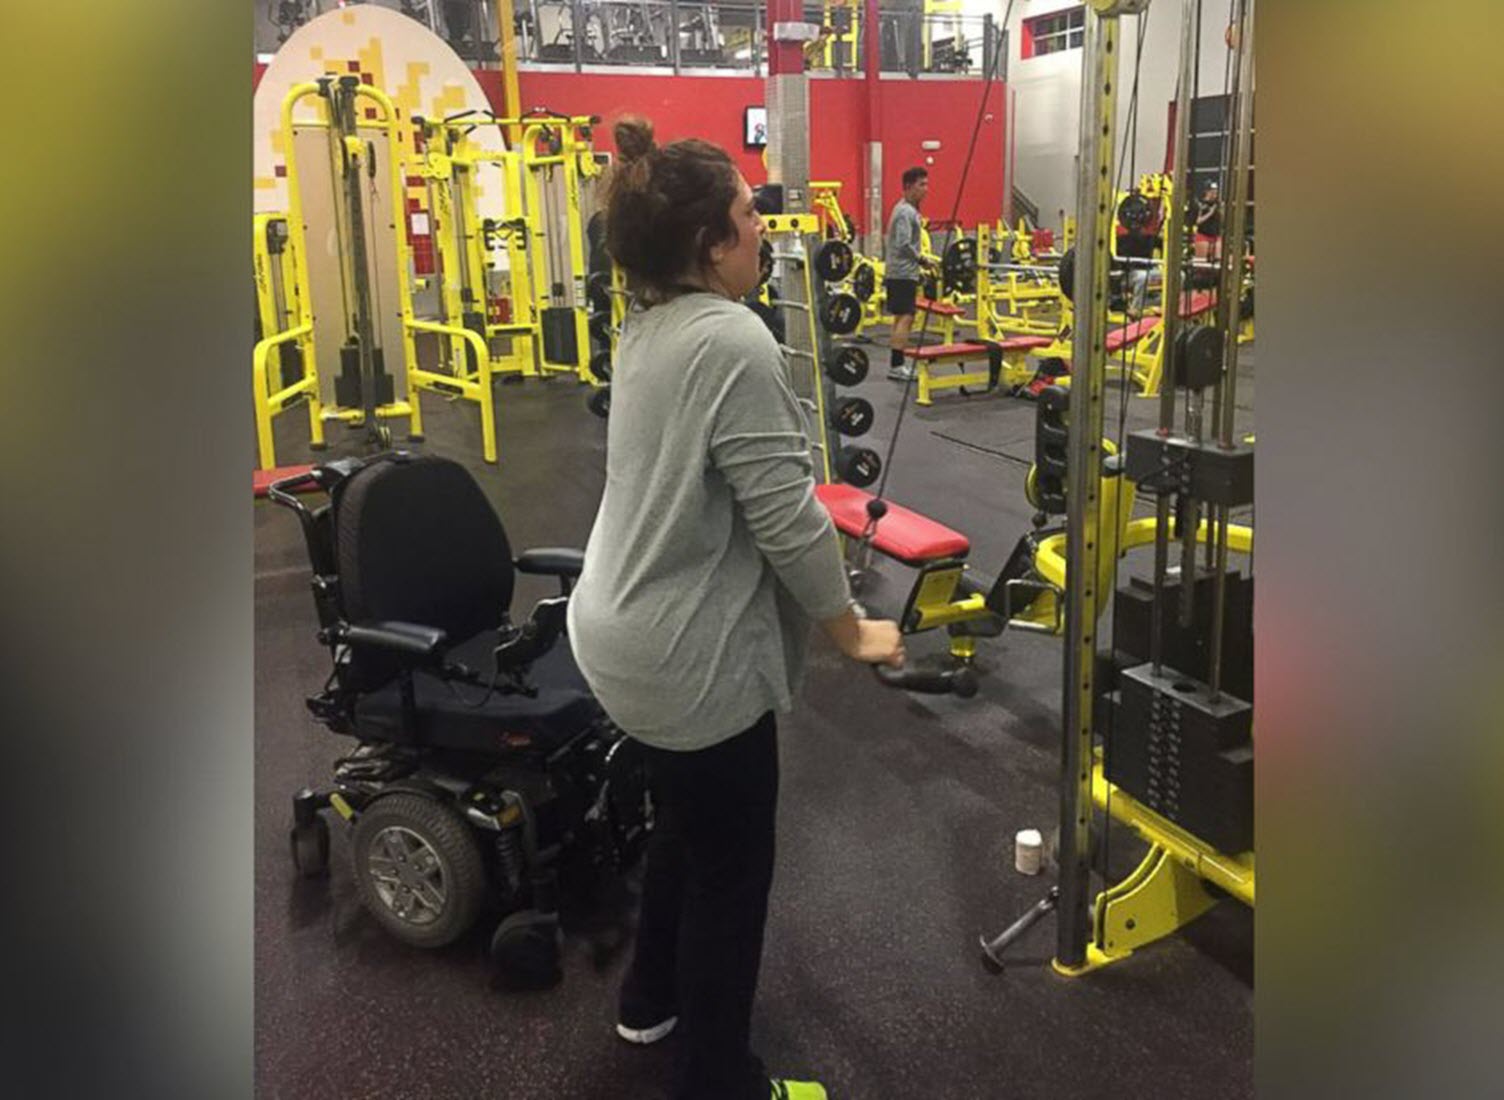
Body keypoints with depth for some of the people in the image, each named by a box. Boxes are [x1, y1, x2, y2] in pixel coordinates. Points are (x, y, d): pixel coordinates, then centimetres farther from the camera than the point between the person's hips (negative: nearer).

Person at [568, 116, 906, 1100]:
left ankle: (651, 1001, 43)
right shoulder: (732, 341, -23)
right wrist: (853, 631, -9)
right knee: (732, 863, 7)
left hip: (629, 631, 10)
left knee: (685, 828, 25)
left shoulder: (650, 326, 7)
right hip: (689, 654, -10)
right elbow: (786, 516, -23)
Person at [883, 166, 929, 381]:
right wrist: (922, 259, -13)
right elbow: (904, 245, -23)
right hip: (903, 273, -11)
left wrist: (918, 267, 21)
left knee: (902, 319, 11)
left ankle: (897, 364, 13)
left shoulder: (909, 209, 18)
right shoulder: (905, 212, -14)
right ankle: (896, 366, -15)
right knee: (905, 318, -13)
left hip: (904, 272, 11)